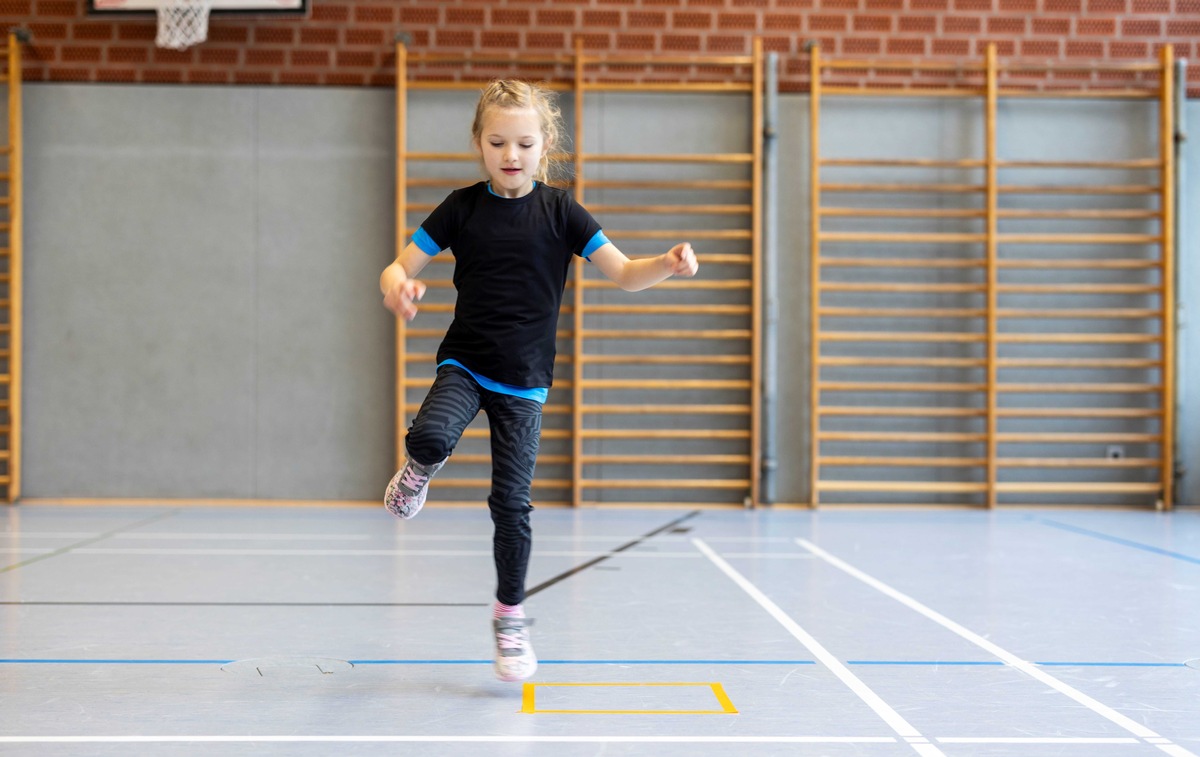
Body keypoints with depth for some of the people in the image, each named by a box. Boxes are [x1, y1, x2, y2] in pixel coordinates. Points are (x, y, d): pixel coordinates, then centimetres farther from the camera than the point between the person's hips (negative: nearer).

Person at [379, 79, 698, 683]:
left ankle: (510, 612, 20)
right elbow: (400, 267, -1)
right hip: (464, 364, 0)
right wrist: (396, 286, -26)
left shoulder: (559, 212, -3)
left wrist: (669, 265, -25)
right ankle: (417, 471, 7)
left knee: (511, 502, -1)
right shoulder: (462, 208, -2)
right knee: (430, 435, -31)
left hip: (523, 381, 0)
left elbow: (624, 274, -4)